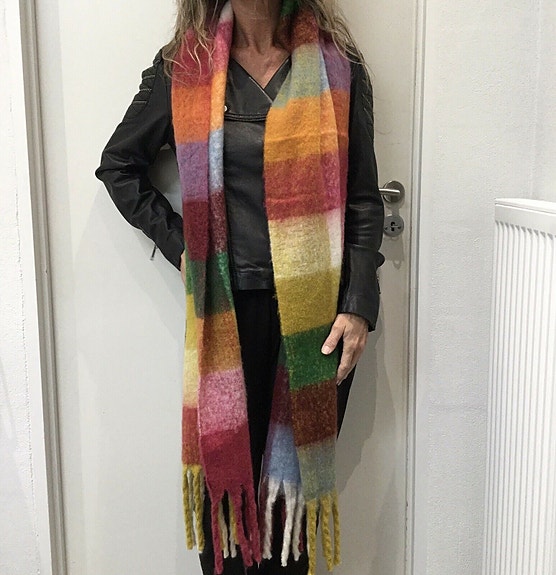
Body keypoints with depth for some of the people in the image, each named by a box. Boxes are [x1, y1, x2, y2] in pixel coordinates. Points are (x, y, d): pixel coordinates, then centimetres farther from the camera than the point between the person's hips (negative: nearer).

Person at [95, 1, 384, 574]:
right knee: (225, 471, 8)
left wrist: (358, 306, -5)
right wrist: (179, 245, 5)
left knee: (298, 472, 9)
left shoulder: (336, 64, 4)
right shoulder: (184, 67, 5)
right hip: (228, 307, 0)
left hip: (316, 311, 0)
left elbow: (362, 199, 3)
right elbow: (118, 165, 15)